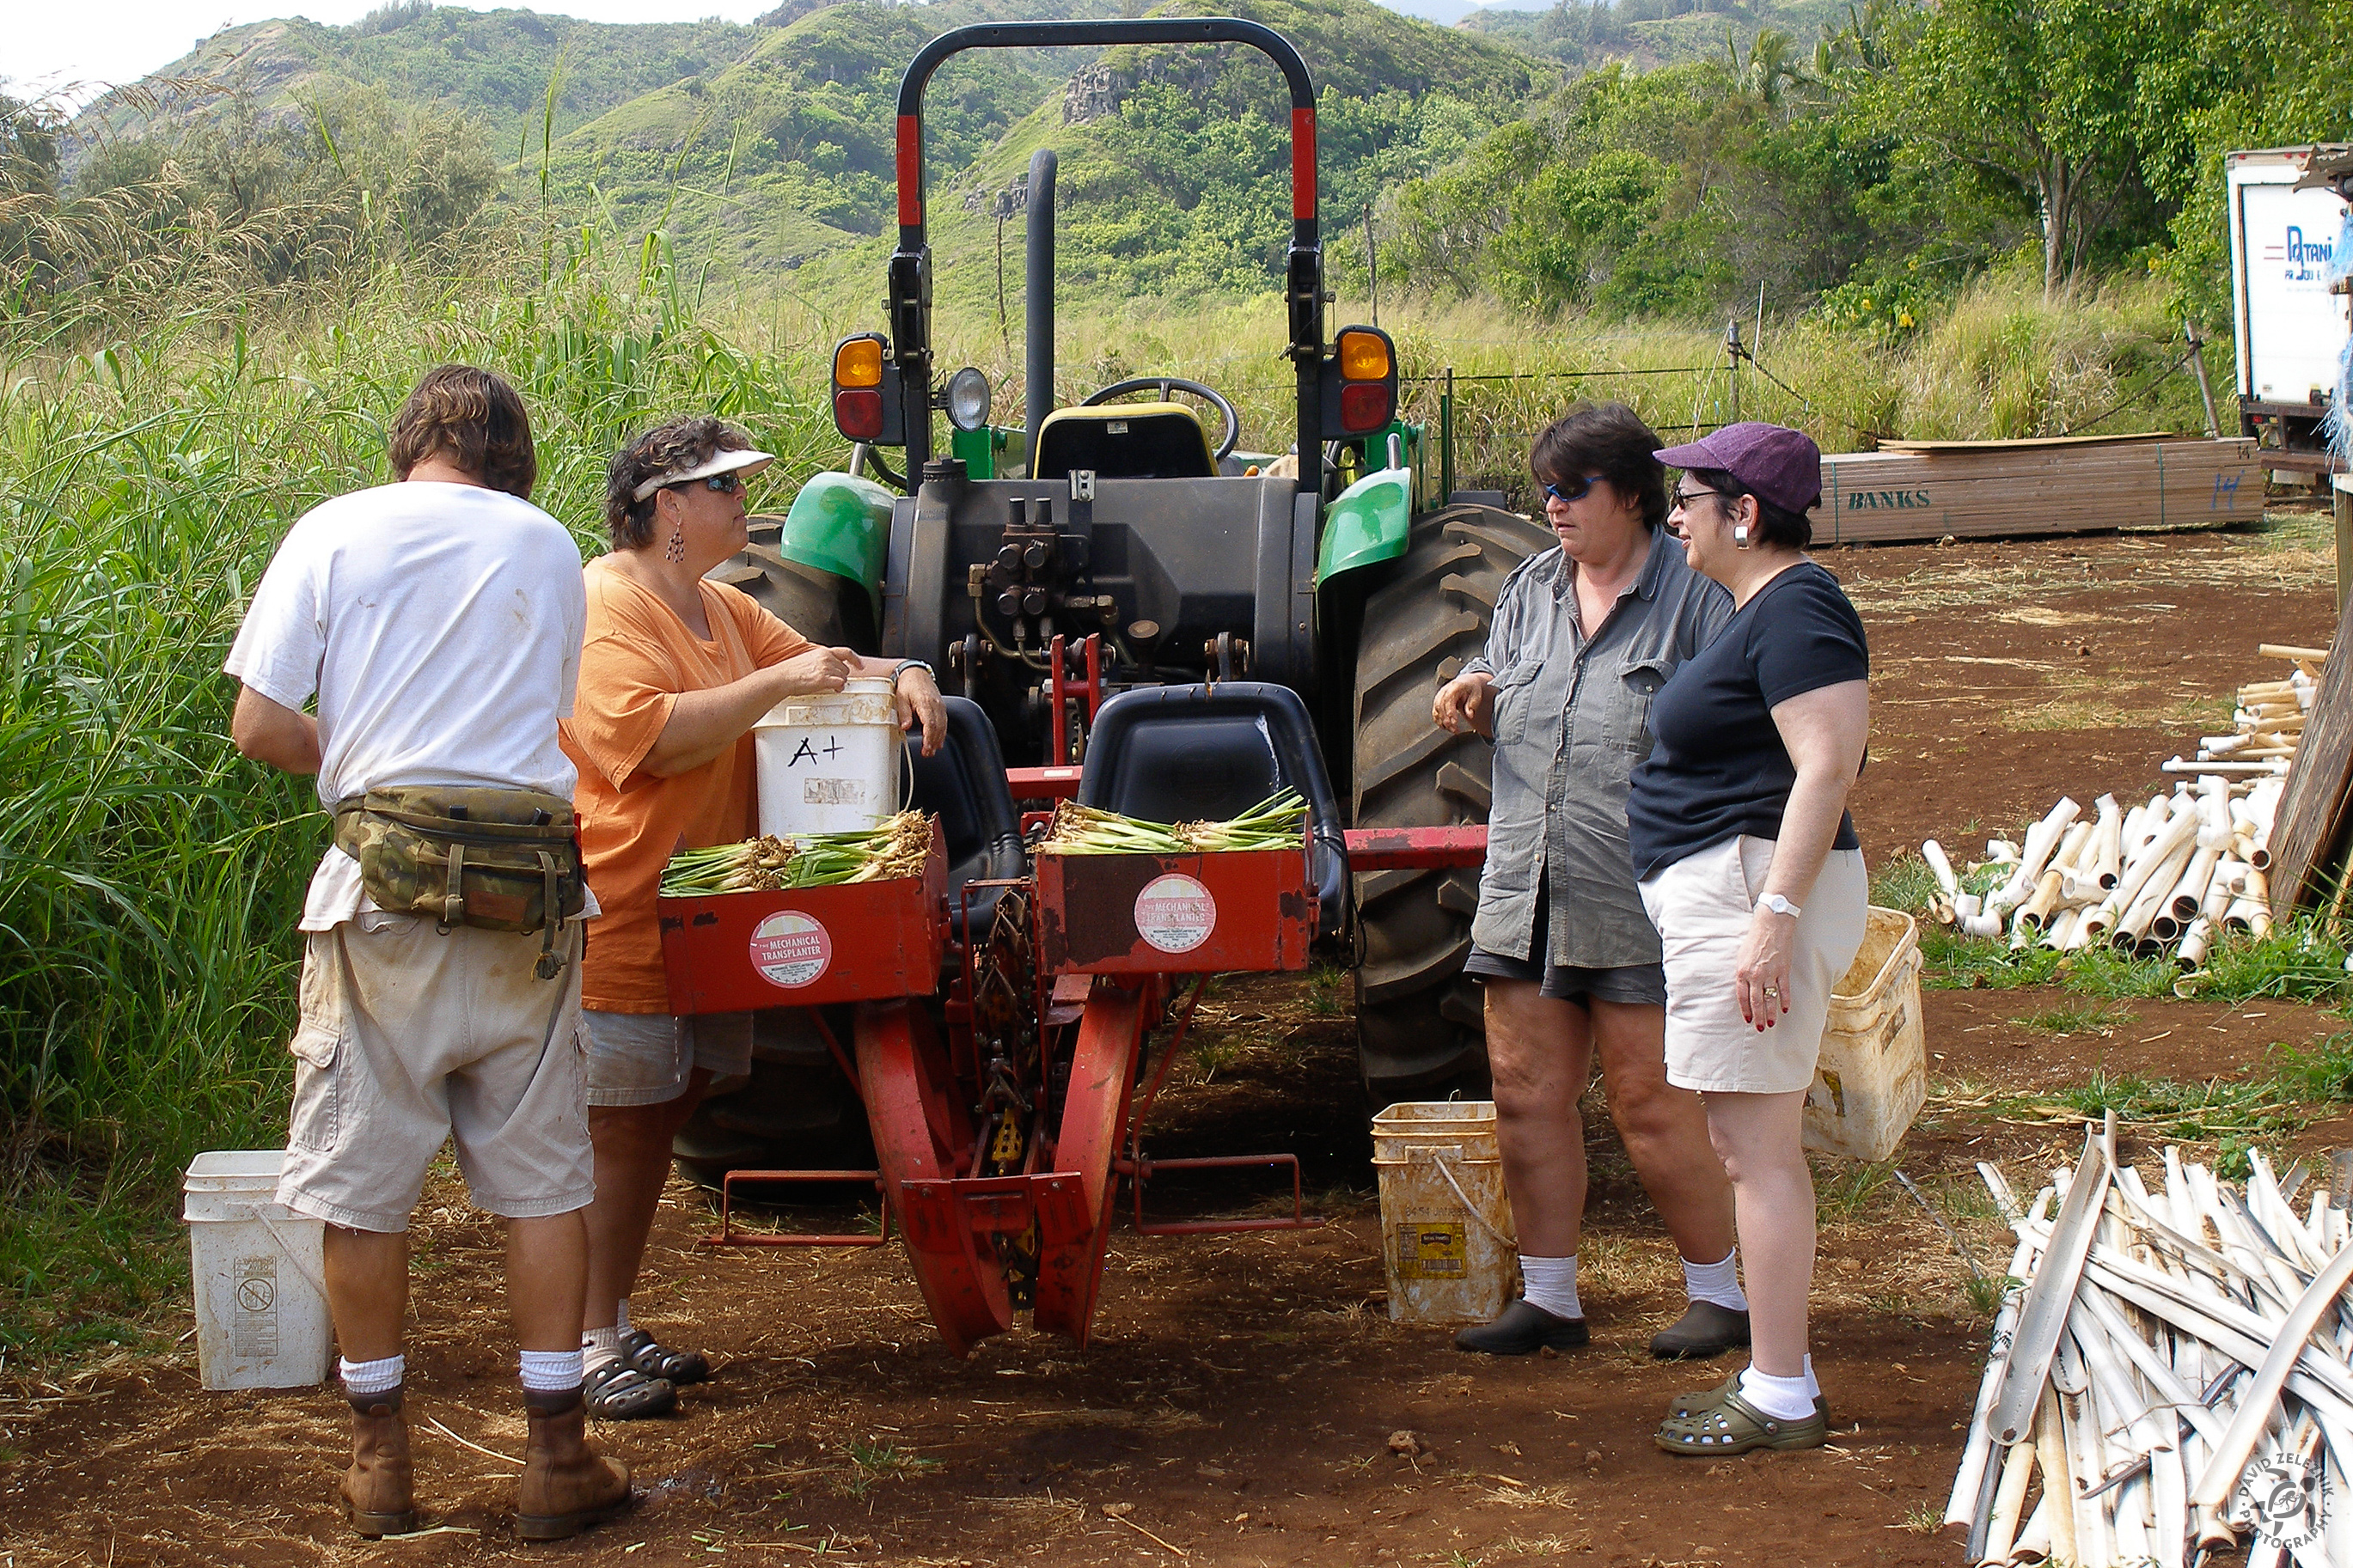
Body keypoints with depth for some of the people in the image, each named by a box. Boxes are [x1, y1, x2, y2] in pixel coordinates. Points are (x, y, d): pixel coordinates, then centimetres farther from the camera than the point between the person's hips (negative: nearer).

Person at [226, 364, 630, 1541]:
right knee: (540, 1179, 9)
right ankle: (557, 1461, 12)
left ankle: (381, 1462, 17)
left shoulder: (335, 532, 2)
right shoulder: (546, 546, 9)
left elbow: (261, 726, -2)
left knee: (361, 1184, 9)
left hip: (384, 890, -2)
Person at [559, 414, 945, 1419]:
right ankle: (588, 1346, -1)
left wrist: (898, 677, 5)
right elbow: (646, 735, -24)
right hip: (620, 917, -9)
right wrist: (773, 684, -24)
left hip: (705, 917, 9)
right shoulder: (606, 606, -13)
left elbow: (812, 664, 25)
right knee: (619, 1133, -7)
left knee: (654, 1126, 12)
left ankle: (616, 1327, 20)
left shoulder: (721, 610, 17)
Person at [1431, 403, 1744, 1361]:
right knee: (1526, 1094, 7)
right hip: (1524, 892, 6)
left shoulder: (1694, 597, -5)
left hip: (1638, 900, -6)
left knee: (1653, 1106, -2)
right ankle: (1548, 1299, 18)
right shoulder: (1531, 590, 14)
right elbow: (1505, 707, 26)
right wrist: (1476, 695, 1)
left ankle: (1720, 1291, 14)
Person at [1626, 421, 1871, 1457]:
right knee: (1751, 1145, 14)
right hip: (1723, 894, 11)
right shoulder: (1755, 609, 17)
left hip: (1754, 890, -11)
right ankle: (1777, 1371, 21)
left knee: (1756, 1147, -8)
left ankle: (1781, 1400, -3)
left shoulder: (1795, 612, -15)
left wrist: (1775, 915, -28)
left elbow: (1829, 766, -23)